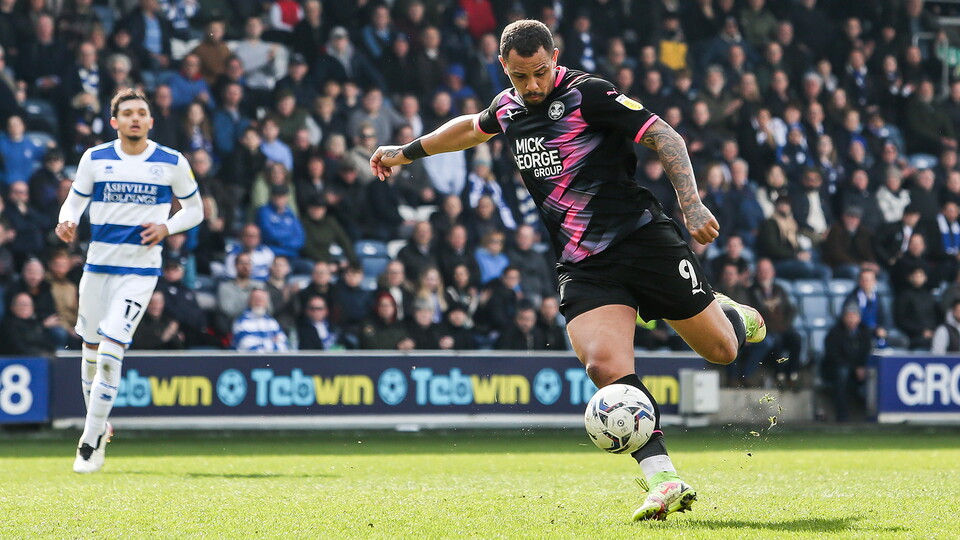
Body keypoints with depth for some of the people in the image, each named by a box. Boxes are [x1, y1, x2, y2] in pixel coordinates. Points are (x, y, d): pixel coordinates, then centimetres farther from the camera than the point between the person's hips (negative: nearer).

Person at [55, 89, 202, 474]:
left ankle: (91, 442, -8)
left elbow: (195, 210, 10)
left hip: (140, 270, -3)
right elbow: (75, 201, 12)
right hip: (98, 265, 3)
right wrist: (67, 222, -11)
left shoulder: (172, 163, -1)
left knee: (110, 351, -14)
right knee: (91, 350, 9)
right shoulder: (95, 159, 2)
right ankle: (98, 426, 31)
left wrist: (167, 228, -10)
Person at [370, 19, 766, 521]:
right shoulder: (507, 108, 10)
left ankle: (732, 314, 43)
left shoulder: (587, 94, -9)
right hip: (583, 268, 4)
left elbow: (664, 136, -10)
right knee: (605, 365, -23)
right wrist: (407, 151, 43)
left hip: (642, 239, -4)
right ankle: (663, 479, -25)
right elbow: (472, 127, 35)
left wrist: (691, 203, -21)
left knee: (720, 349, 4)